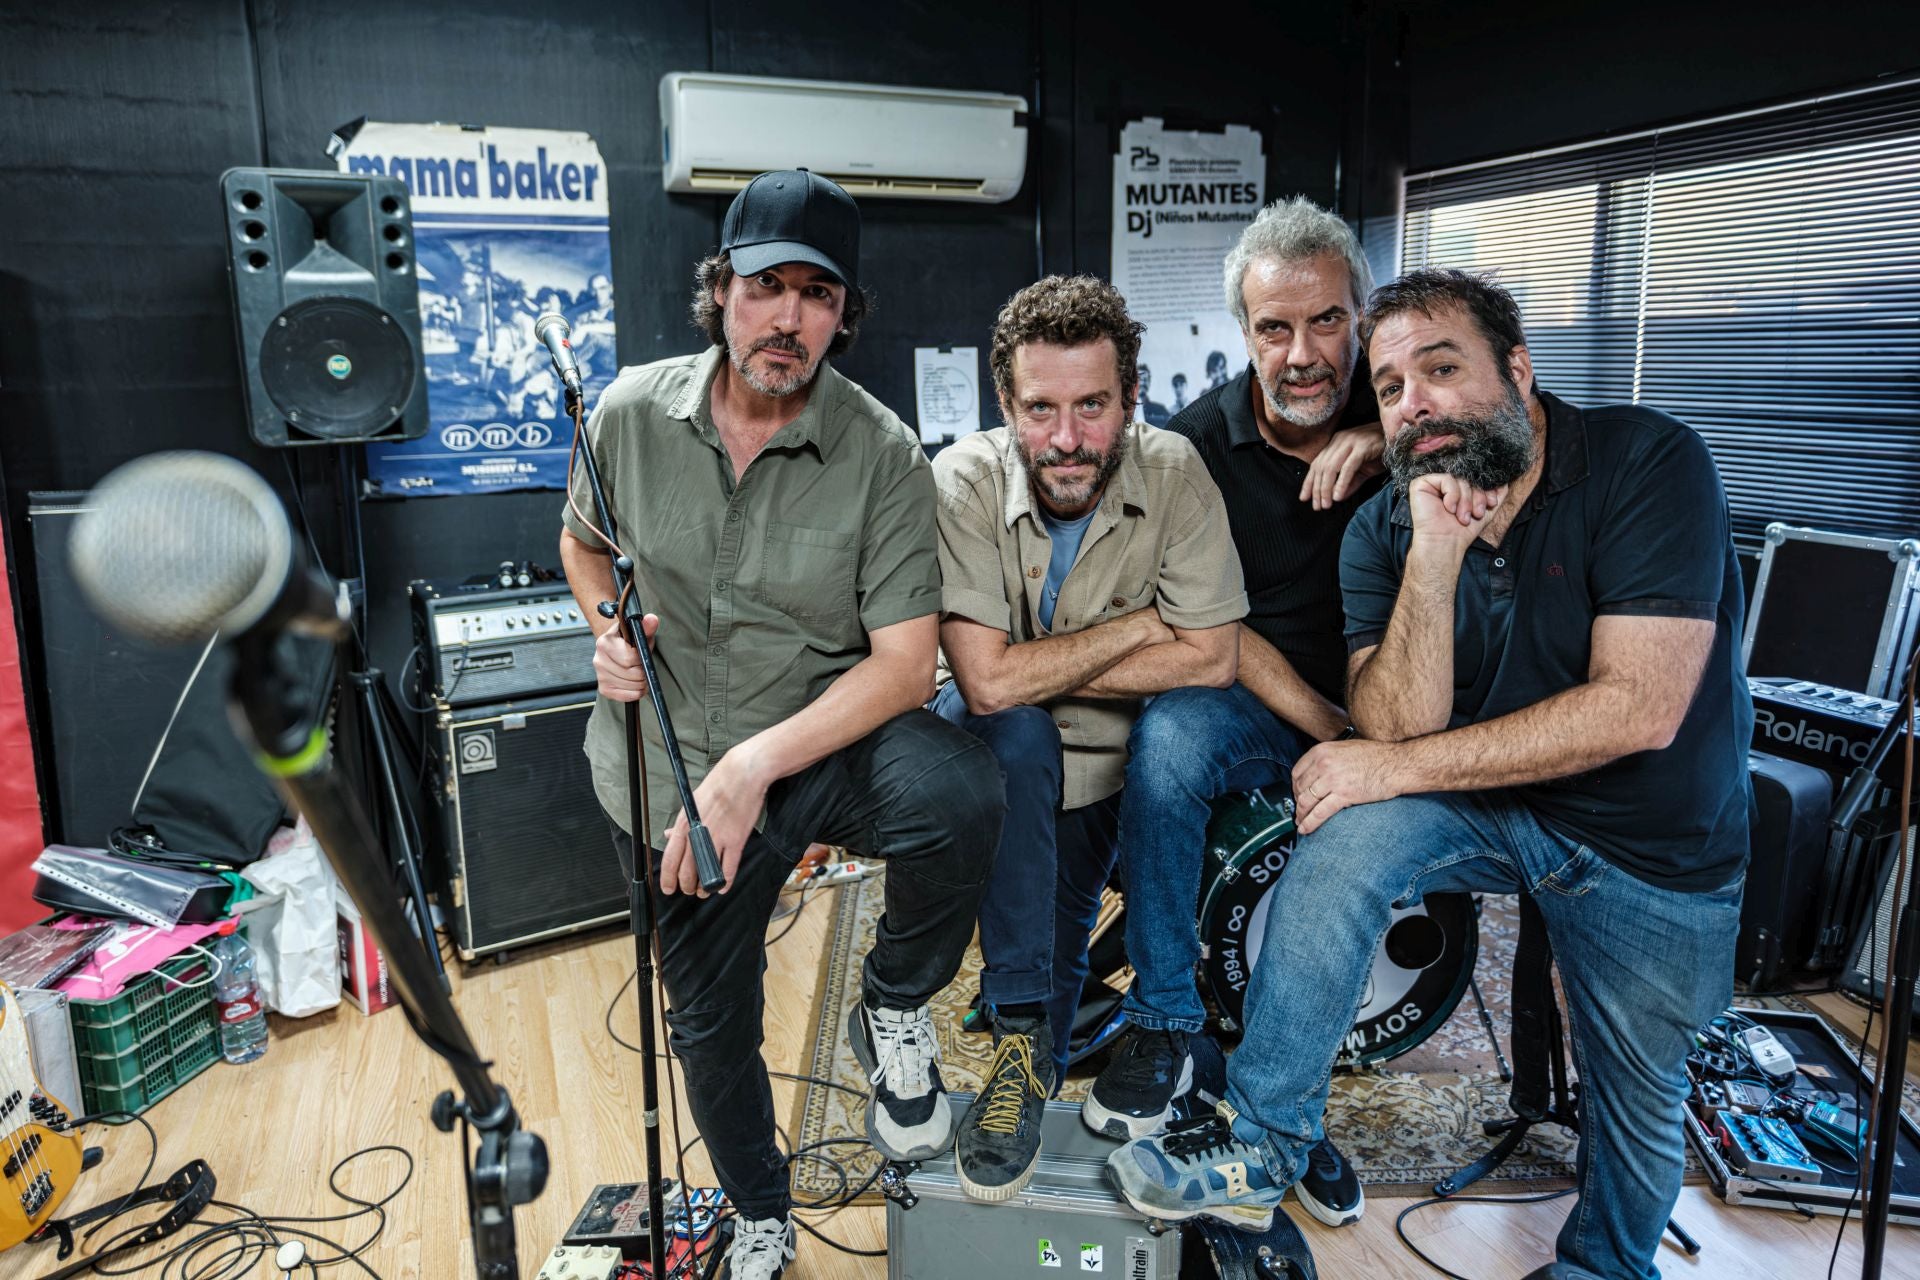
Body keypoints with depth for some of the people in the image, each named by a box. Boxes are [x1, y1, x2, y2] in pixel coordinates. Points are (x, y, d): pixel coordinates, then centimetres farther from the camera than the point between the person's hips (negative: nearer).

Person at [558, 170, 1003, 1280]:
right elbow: (583, 540, 14)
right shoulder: (632, 413, -6)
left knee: (960, 794, -36)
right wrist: (610, 630, -8)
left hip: (823, 743, -3)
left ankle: (894, 1005, -3)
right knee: (710, 1024, 17)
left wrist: (750, 772, -28)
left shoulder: (885, 457, -15)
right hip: (667, 770, 3)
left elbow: (906, 661, -19)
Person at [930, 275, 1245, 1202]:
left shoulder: (1172, 471, -14)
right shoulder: (965, 481, -20)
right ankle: (1019, 1032, -19)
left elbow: (1209, 659, -18)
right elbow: (988, 682, -28)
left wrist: (1038, 670, -20)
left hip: (1113, 762, 3)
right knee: (1009, 732, -32)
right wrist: (1141, 623, -20)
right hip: (996, 754, -2)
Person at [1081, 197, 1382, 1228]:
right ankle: (1163, 1024, -17)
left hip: (1387, 708, 1)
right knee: (1169, 734, -33)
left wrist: (1387, 437, -22)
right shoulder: (1199, 442, -3)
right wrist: (1324, 726, -18)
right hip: (1261, 705, -1)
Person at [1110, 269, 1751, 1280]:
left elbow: (1640, 707, -29)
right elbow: (1396, 728, -19)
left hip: (1658, 851, -1)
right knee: (1348, 833, -28)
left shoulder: (1647, 463, -21)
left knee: (1636, 1098, 13)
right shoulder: (1386, 530, -9)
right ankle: (1260, 1148, -17)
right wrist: (1434, 556, -32)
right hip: (1492, 808, 2)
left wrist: (1399, 766, -28)